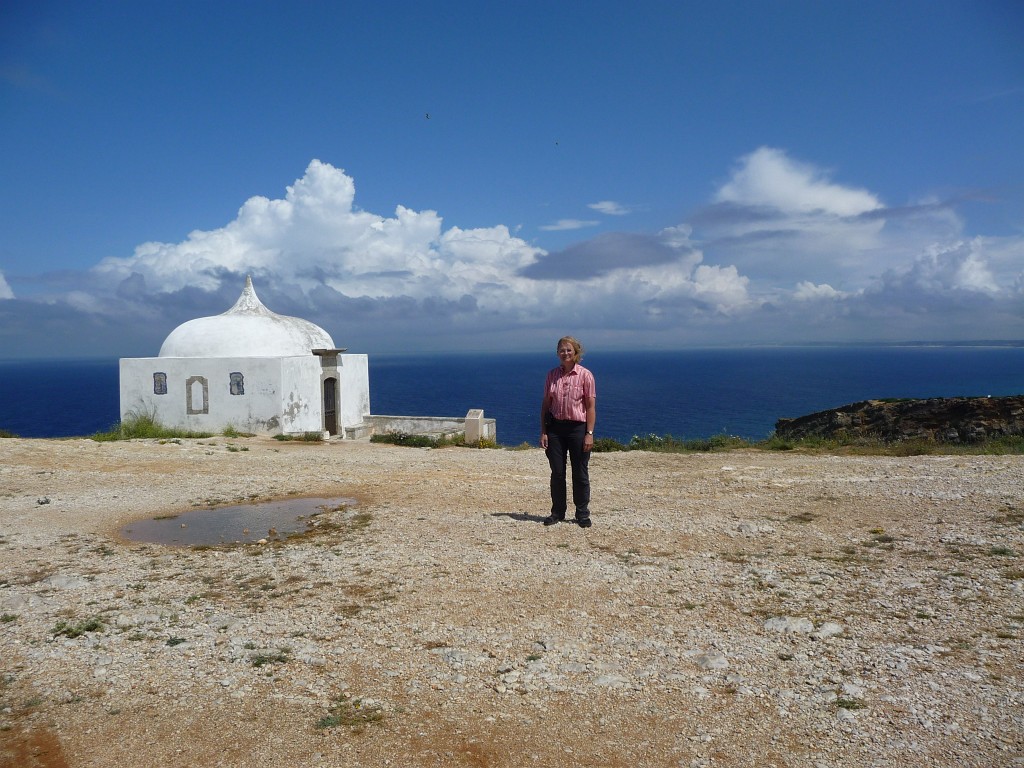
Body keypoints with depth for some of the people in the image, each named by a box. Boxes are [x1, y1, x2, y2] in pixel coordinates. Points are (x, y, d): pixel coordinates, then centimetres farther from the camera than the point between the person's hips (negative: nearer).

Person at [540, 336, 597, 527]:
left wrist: (589, 433, -11)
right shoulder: (552, 375, 5)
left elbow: (591, 406, -5)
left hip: (577, 427, -3)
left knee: (580, 474, 6)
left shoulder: (585, 375, -4)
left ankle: (582, 513, 18)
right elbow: (545, 404, 7)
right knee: (557, 473, 9)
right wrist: (543, 431, 2)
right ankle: (557, 512, 21)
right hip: (555, 427, 3)